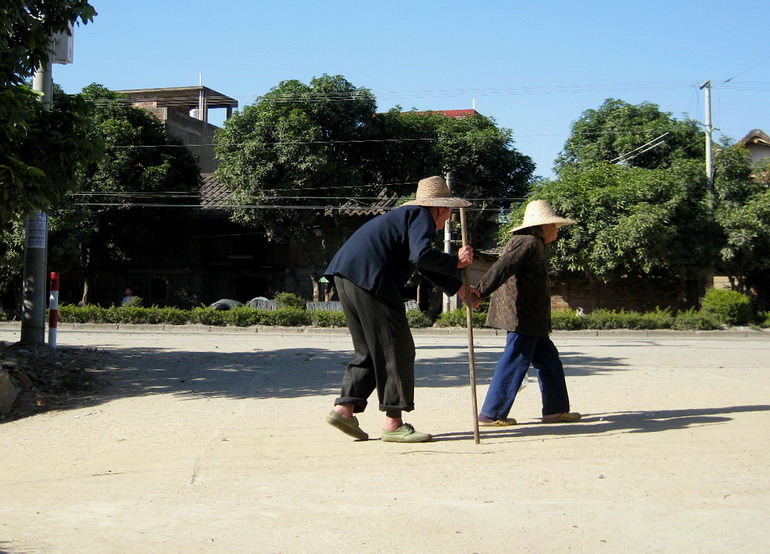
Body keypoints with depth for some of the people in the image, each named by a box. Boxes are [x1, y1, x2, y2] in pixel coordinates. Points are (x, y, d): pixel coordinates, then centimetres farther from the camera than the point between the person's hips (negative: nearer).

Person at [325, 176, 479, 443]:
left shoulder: (408, 215, 32)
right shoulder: (421, 216, 1)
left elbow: (425, 266, 42)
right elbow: (422, 255, -18)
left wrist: (460, 289, 46)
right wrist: (455, 261, -2)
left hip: (346, 275, 10)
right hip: (368, 278, -10)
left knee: (369, 349, 17)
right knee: (397, 350, -3)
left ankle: (344, 407, 8)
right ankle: (393, 424, -1)